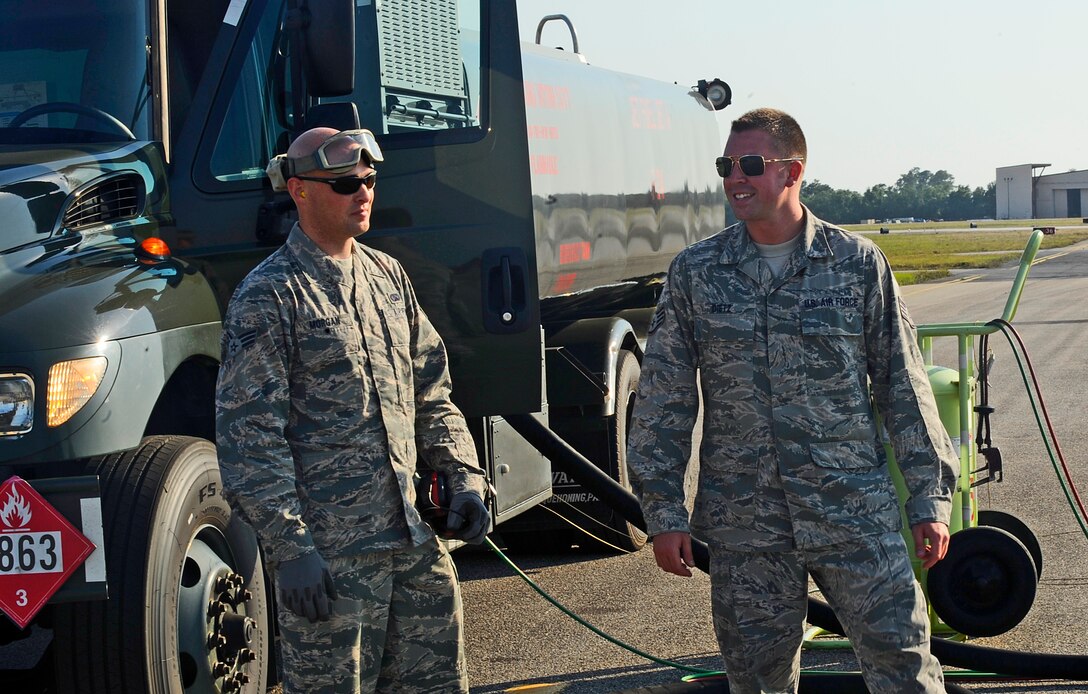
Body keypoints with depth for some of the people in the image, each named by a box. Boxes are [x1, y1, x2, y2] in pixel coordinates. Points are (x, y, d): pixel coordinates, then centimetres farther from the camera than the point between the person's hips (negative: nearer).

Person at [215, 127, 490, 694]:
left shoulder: (388, 276, 14)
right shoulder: (268, 296, -9)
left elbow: (429, 393, 20)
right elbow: (248, 437, -13)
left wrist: (463, 477, 7)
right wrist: (289, 550, -18)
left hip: (413, 541, 7)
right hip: (329, 557, -7)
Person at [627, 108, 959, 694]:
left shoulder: (857, 263, 2)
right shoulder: (693, 273, 3)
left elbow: (903, 385, 5)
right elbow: (663, 400, 5)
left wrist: (929, 497, 3)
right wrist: (664, 512, 1)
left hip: (855, 515, -1)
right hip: (742, 526, 1)